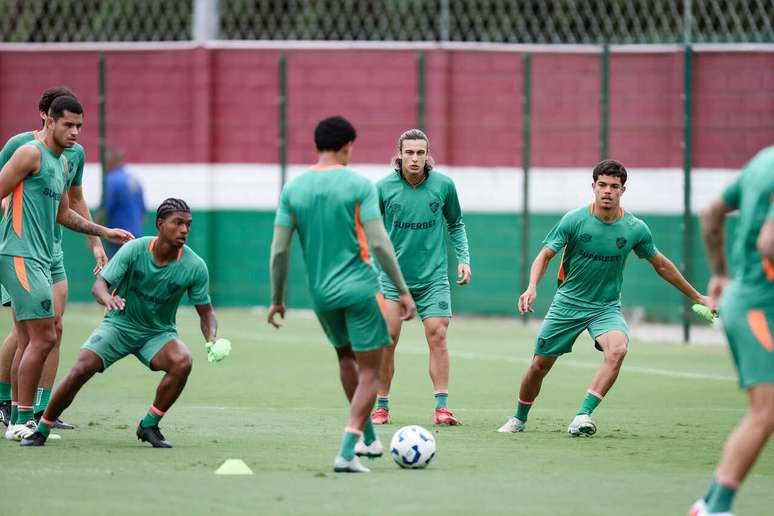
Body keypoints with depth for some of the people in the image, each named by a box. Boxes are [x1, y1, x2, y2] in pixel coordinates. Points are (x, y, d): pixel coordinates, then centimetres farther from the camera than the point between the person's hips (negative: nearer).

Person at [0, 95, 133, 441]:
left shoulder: (61, 163, 18)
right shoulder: (31, 154, -10)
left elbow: (62, 214, 29)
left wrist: (104, 232, 27)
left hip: (39, 259, 10)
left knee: (28, 341, 10)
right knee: (43, 337, -12)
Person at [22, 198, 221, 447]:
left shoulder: (195, 266, -12)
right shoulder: (134, 249, -15)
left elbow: (206, 312, -2)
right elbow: (99, 285, -17)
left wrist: (212, 339, -23)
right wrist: (107, 298, -41)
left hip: (158, 333, 1)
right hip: (119, 324, -1)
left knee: (183, 362, -30)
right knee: (82, 368, -23)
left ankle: (149, 426, -10)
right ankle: (41, 430, -4)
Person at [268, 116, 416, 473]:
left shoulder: (293, 189, 2)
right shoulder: (359, 185, -8)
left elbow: (279, 250, 0)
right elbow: (379, 242, -13)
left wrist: (277, 300, 11)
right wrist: (403, 291, -7)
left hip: (321, 293, 4)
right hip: (359, 289, -4)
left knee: (346, 357, 28)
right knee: (370, 372, 2)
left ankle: (368, 438, 32)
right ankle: (347, 452, -11)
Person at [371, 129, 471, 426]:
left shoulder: (443, 185, -2)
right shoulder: (384, 188, -5)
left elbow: (455, 224, 12)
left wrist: (463, 259, 2)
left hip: (433, 277, 1)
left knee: (437, 336, -9)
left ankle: (442, 407, -6)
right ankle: (381, 407, 5)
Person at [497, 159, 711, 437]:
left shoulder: (635, 229, -6)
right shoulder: (574, 220, -12)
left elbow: (662, 265, 9)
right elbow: (545, 256, -6)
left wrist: (697, 297, 16)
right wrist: (532, 287, -26)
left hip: (606, 307, 0)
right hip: (567, 303, 0)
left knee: (617, 349, -31)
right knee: (539, 365, 4)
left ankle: (583, 415, -31)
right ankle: (519, 419, 31)